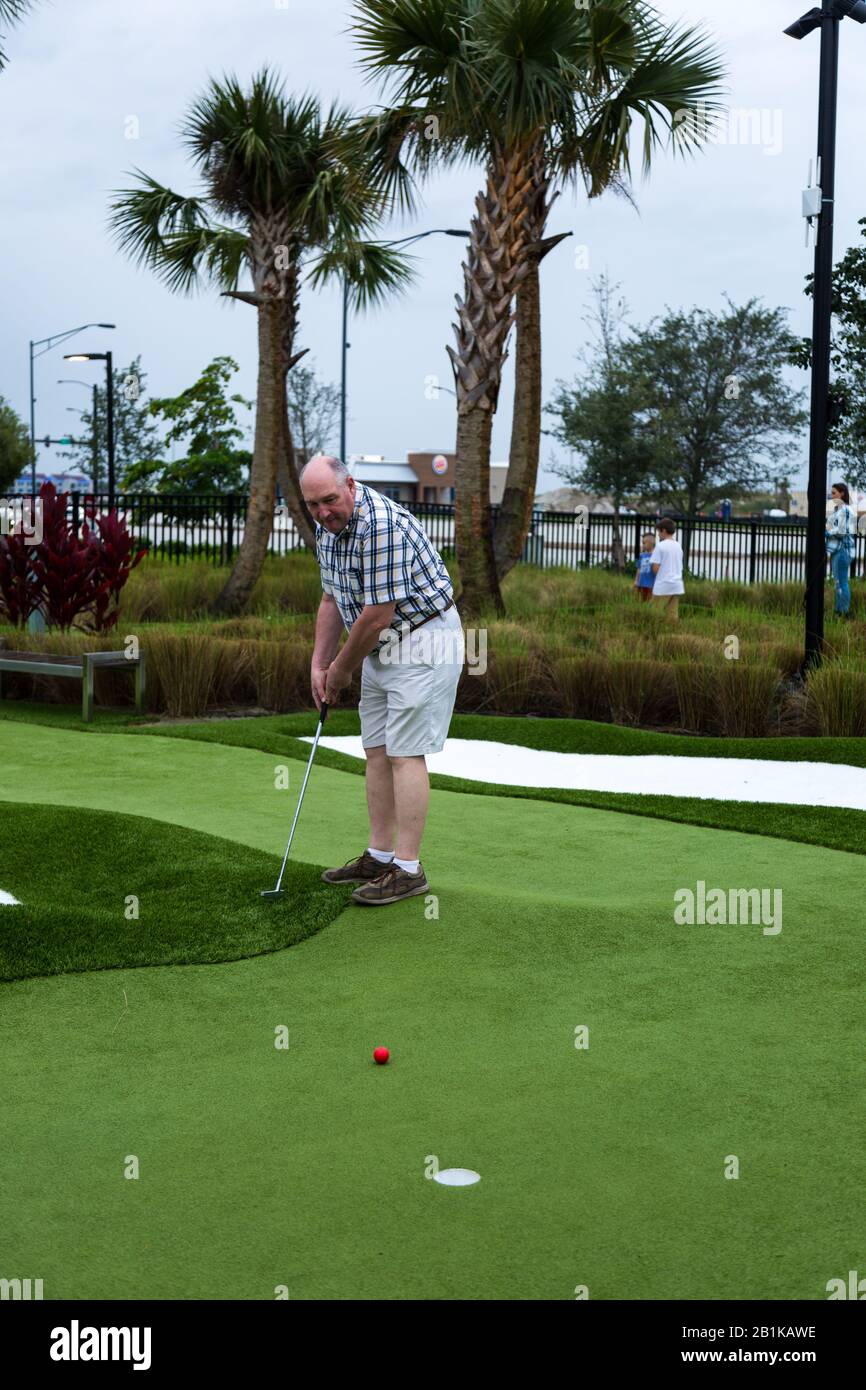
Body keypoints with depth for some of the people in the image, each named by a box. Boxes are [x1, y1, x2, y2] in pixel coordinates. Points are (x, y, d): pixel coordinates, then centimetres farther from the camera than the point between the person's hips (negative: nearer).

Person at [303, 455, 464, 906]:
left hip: (423, 643, -10)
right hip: (382, 648, 10)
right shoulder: (327, 527, 4)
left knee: (404, 753, -10)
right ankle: (380, 856, 19)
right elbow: (332, 599, 14)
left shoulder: (381, 525, -27)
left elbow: (377, 616, -25)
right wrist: (319, 665, 7)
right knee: (377, 751, 11)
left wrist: (341, 670, -11)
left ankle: (408, 869, -5)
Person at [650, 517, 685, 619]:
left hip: (663, 586, -6)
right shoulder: (678, 546, 11)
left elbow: (655, 568, -11)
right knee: (673, 615, 6)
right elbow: (680, 567, 16)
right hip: (677, 585, 6)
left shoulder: (660, 546, -9)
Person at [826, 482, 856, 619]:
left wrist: (825, 532, -7)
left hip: (843, 549, -10)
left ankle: (845, 613, -2)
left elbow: (841, 532, -19)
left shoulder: (845, 510, -14)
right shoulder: (836, 509, 15)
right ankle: (839, 611, 20)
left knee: (841, 582, -6)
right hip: (836, 549, 10)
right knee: (838, 582, 14)